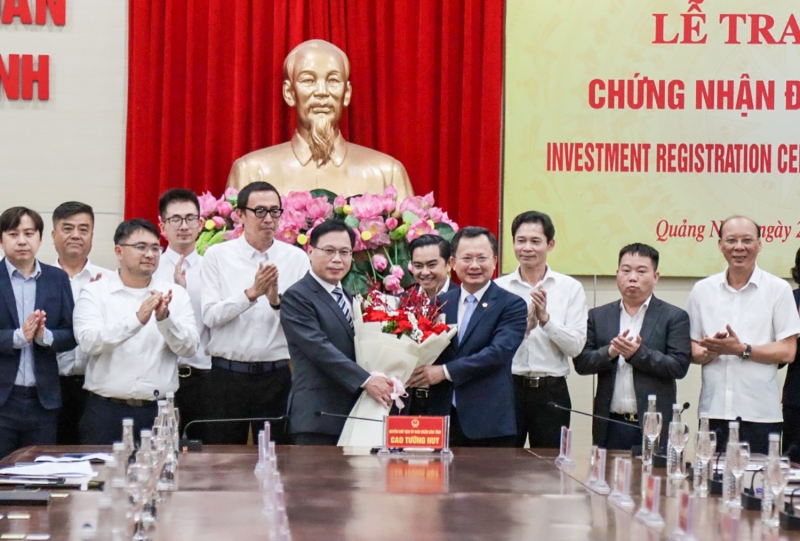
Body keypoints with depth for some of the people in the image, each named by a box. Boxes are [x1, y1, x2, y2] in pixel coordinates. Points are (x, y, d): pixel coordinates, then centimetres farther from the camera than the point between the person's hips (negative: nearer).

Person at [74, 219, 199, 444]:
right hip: (106, 410, -2)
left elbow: (189, 347, -2)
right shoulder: (94, 293, 2)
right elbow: (89, 341, -13)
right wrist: (137, 319, -25)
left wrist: (165, 319, -20)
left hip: (159, 410, 2)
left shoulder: (175, 294, 8)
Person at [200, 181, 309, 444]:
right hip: (227, 374, -1)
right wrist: (251, 294, -19)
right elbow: (210, 316, -9)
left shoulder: (296, 258, 4)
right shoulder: (217, 255, 1)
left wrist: (277, 301, -19)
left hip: (277, 375, 1)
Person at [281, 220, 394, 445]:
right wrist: (366, 380, -23)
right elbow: (319, 348, -17)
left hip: (353, 414, 8)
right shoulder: (297, 297, -6)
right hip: (317, 416, -8)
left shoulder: (349, 298, 21)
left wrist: (384, 381, 4)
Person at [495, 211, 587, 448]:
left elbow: (576, 346, -4)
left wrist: (546, 319, -16)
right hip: (507, 387, 0)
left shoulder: (571, 288, 3)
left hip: (551, 391, 0)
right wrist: (523, 326, -19)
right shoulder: (498, 287, 3)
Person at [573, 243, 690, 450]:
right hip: (610, 426, 2)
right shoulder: (598, 316, 11)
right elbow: (581, 363, 5)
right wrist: (610, 352, -13)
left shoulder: (674, 317, 3)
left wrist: (638, 353, -17)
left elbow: (679, 366, -6)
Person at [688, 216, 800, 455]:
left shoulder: (778, 289, 3)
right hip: (713, 411, 2)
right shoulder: (702, 290, 11)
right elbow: (692, 350, 11)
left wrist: (742, 350, -14)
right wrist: (709, 353, -11)